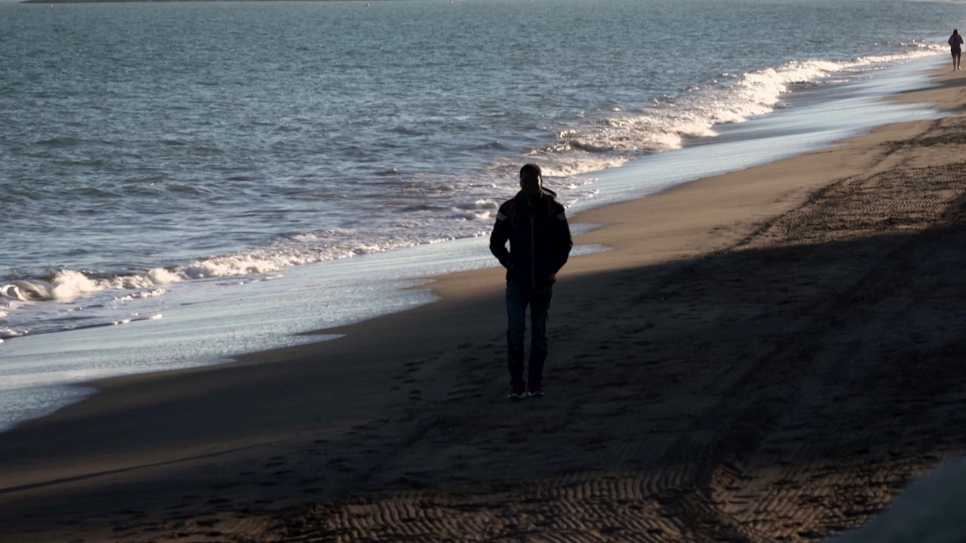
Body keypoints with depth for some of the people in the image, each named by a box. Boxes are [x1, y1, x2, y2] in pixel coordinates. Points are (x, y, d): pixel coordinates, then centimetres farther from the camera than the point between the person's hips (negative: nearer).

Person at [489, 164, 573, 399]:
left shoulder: (554, 209, 0)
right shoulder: (509, 209, -1)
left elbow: (565, 243, 6)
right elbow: (496, 242, 5)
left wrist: (553, 268, -6)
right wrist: (510, 264, -8)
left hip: (543, 282, 1)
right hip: (517, 282, -1)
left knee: (539, 333, 6)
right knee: (515, 330, -13)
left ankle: (535, 383, 15)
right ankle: (516, 382, -7)